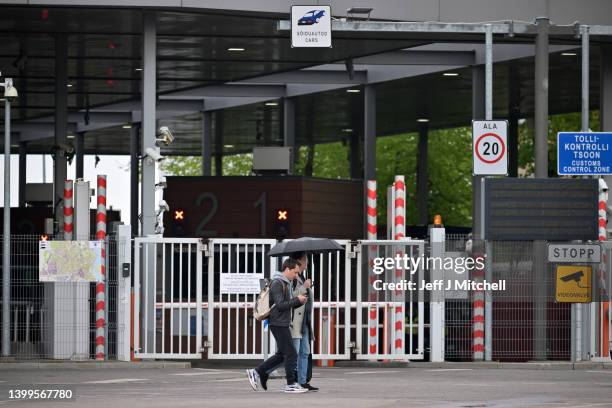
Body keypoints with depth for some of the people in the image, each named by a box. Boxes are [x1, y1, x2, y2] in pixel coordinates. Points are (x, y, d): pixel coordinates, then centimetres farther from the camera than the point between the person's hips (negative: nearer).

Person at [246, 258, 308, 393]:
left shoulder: (286, 284, 18)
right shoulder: (277, 284, -13)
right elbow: (280, 305, -20)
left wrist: (300, 302, 3)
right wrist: (297, 300, -15)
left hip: (283, 324, 10)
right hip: (279, 324, -10)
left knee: (282, 354, 14)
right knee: (291, 354, -7)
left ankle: (256, 372, 17)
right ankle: (291, 384, -2)